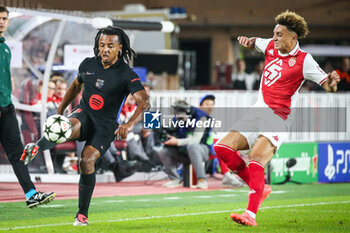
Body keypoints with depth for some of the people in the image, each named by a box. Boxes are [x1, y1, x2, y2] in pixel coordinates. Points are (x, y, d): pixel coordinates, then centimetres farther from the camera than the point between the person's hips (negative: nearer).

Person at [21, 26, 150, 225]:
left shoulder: (127, 75, -11)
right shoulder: (88, 65, 3)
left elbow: (144, 101, -22)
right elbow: (76, 85, 23)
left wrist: (130, 124, -39)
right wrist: (59, 112, 20)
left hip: (106, 125, -3)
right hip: (84, 115, 3)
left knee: (87, 160, -23)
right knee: (69, 127, -34)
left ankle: (83, 215, -10)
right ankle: (36, 148, -60)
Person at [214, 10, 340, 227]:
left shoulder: (304, 60, -9)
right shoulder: (270, 46, 9)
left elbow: (327, 84, -10)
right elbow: (254, 43, 31)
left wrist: (331, 83, -34)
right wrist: (248, 41, 8)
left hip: (278, 117, -8)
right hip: (257, 112, 8)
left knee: (256, 159, -27)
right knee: (223, 148, -3)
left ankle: (251, 214, -31)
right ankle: (260, 188, 10)